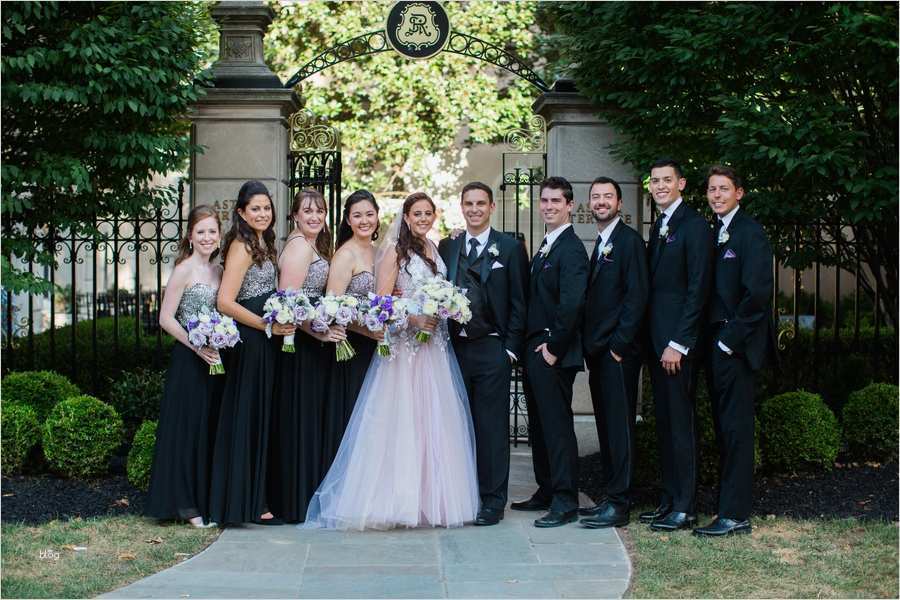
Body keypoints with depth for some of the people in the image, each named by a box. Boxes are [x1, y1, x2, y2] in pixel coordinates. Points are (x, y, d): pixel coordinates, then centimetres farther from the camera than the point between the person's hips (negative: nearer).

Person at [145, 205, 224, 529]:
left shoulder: (218, 271, 11)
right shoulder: (184, 269, -9)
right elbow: (166, 318, -12)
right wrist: (197, 347, -18)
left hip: (214, 358, 7)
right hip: (188, 360, -7)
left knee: (212, 429, 10)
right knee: (188, 427, -3)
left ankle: (207, 501, 19)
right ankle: (187, 505, 3)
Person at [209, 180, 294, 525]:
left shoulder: (263, 244, 15)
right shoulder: (242, 247, -14)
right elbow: (226, 302, -21)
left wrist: (279, 323, 9)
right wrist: (268, 326, -19)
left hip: (263, 341, 9)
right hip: (250, 342, -9)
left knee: (259, 418, 12)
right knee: (247, 418, -4)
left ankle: (253, 499, 19)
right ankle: (245, 503, 3)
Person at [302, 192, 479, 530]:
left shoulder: (435, 250, 15)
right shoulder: (395, 250, -4)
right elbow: (382, 298, -9)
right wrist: (414, 318, -17)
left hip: (434, 346, 6)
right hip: (403, 342, -6)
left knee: (434, 419, 4)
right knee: (401, 418, -8)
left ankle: (431, 499, 9)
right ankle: (397, 500, -4)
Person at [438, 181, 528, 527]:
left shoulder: (510, 248, 2)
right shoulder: (447, 247, 13)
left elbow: (518, 302, 0)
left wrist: (511, 347, -6)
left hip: (492, 349, -3)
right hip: (455, 348, 3)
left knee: (492, 427, -1)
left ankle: (492, 501, 4)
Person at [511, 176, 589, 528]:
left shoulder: (571, 249, -14)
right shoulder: (545, 247, 16)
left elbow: (572, 303, -22)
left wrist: (554, 347, -18)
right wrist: (529, 346, 11)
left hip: (553, 353, -10)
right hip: (535, 350, 10)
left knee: (558, 425, -6)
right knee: (540, 425, 15)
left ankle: (565, 503, -3)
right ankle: (546, 492, 24)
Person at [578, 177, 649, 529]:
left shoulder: (629, 240, -8)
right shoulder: (599, 244, 19)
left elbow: (636, 296, -15)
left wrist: (619, 345, -17)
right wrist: (591, 346, 11)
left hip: (618, 353, -9)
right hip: (598, 352, 9)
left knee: (619, 427, -6)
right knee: (606, 426, 11)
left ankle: (619, 505, -4)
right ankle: (613, 497, 17)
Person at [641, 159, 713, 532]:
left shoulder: (694, 225, -10)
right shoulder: (659, 227, 17)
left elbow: (698, 289, -15)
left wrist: (678, 344, -17)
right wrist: (654, 340, 10)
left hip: (679, 342, -9)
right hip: (656, 340, 9)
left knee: (680, 423, -5)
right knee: (664, 423, 11)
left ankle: (684, 508, 0)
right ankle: (669, 499, 18)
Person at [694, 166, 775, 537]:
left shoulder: (750, 233, -9)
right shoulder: (713, 233, 16)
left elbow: (757, 292, -16)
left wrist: (730, 340, -15)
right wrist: (712, 341, 9)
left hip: (736, 345, -8)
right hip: (717, 343, 8)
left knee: (735, 429, -6)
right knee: (724, 428, 10)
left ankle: (735, 516, -3)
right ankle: (730, 508, 16)